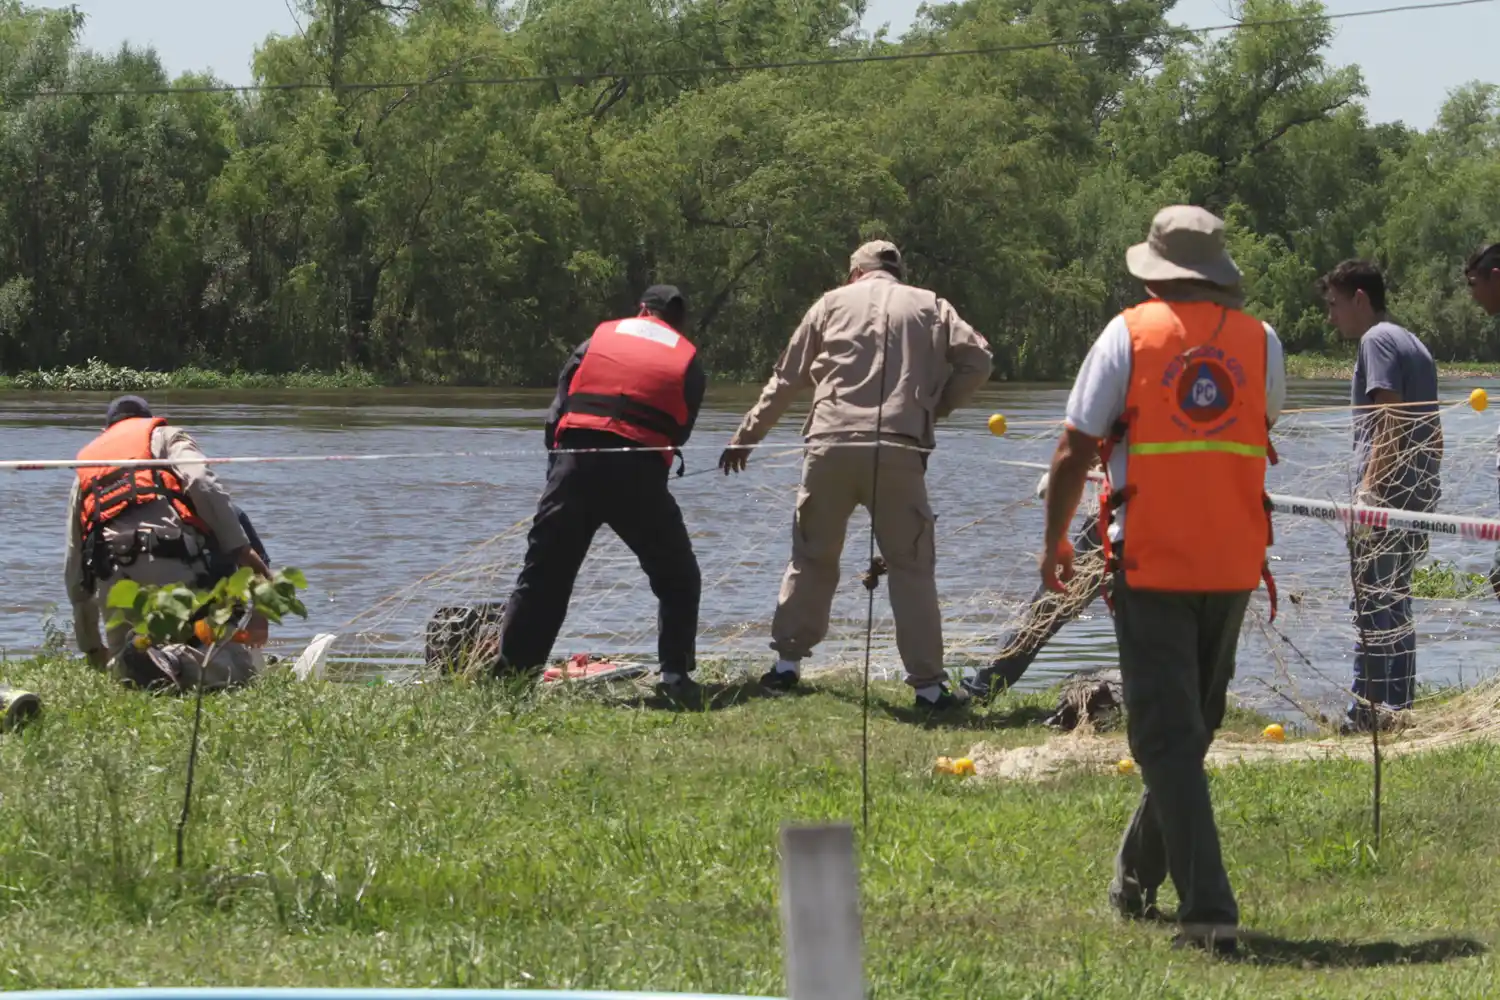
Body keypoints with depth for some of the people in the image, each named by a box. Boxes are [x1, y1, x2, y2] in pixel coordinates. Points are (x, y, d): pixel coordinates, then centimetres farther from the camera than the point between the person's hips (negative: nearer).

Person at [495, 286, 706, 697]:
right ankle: (675, 674, 5)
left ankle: (509, 674, 5)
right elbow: (680, 432, 14)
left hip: (574, 463, 1)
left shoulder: (599, 338, 19)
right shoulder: (688, 360, 16)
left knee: (542, 576, 8)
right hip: (639, 474, -1)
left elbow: (558, 409, 14)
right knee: (676, 578, 15)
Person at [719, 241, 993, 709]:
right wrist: (938, 406, 17)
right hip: (900, 450, -1)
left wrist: (746, 437, 28)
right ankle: (928, 684, 0)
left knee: (813, 557, 16)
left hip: (831, 446, 1)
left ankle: (787, 662, 16)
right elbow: (977, 359, 4)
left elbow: (786, 378, 20)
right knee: (911, 566, 4)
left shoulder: (833, 303, 18)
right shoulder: (931, 307, 16)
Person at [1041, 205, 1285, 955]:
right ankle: (1137, 878, 33)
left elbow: (1075, 451, -4)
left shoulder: (1129, 335, -5)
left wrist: (1054, 541, 9)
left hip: (1151, 563, -4)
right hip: (1233, 564, 4)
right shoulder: (1260, 341, 4)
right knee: (1192, 728, 18)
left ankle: (1209, 908, -13)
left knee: (1167, 736, -3)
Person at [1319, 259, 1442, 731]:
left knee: (1373, 608, -9)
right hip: (1418, 495, 10)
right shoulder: (1414, 344, 21)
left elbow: (1391, 418, -19)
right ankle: (1400, 708, 16)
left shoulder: (1377, 340, -8)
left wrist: (1369, 489, -23)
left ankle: (1367, 711, -12)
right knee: (1395, 609, 14)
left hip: (1385, 495, -10)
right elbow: (1433, 432, 23)